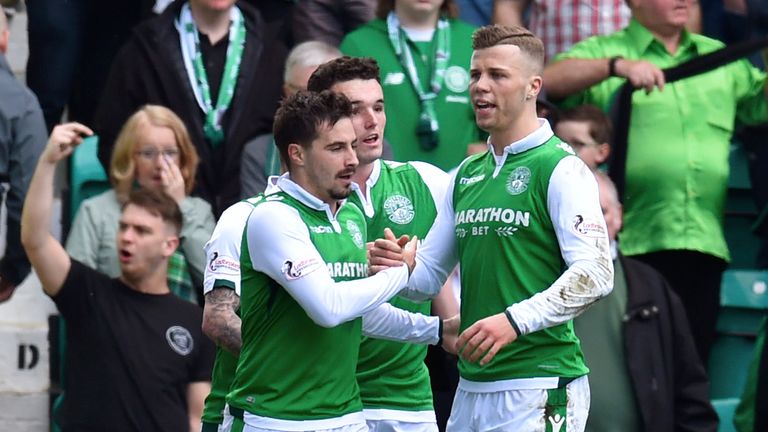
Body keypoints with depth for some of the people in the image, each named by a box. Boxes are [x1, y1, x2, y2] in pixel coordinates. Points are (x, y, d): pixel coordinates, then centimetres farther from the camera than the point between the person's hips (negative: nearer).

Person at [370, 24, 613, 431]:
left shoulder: (561, 169, -7)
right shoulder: (466, 174, 16)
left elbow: (595, 273, -17)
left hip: (538, 388, -7)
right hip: (471, 386, 7)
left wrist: (515, 321, -26)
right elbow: (429, 273, 19)